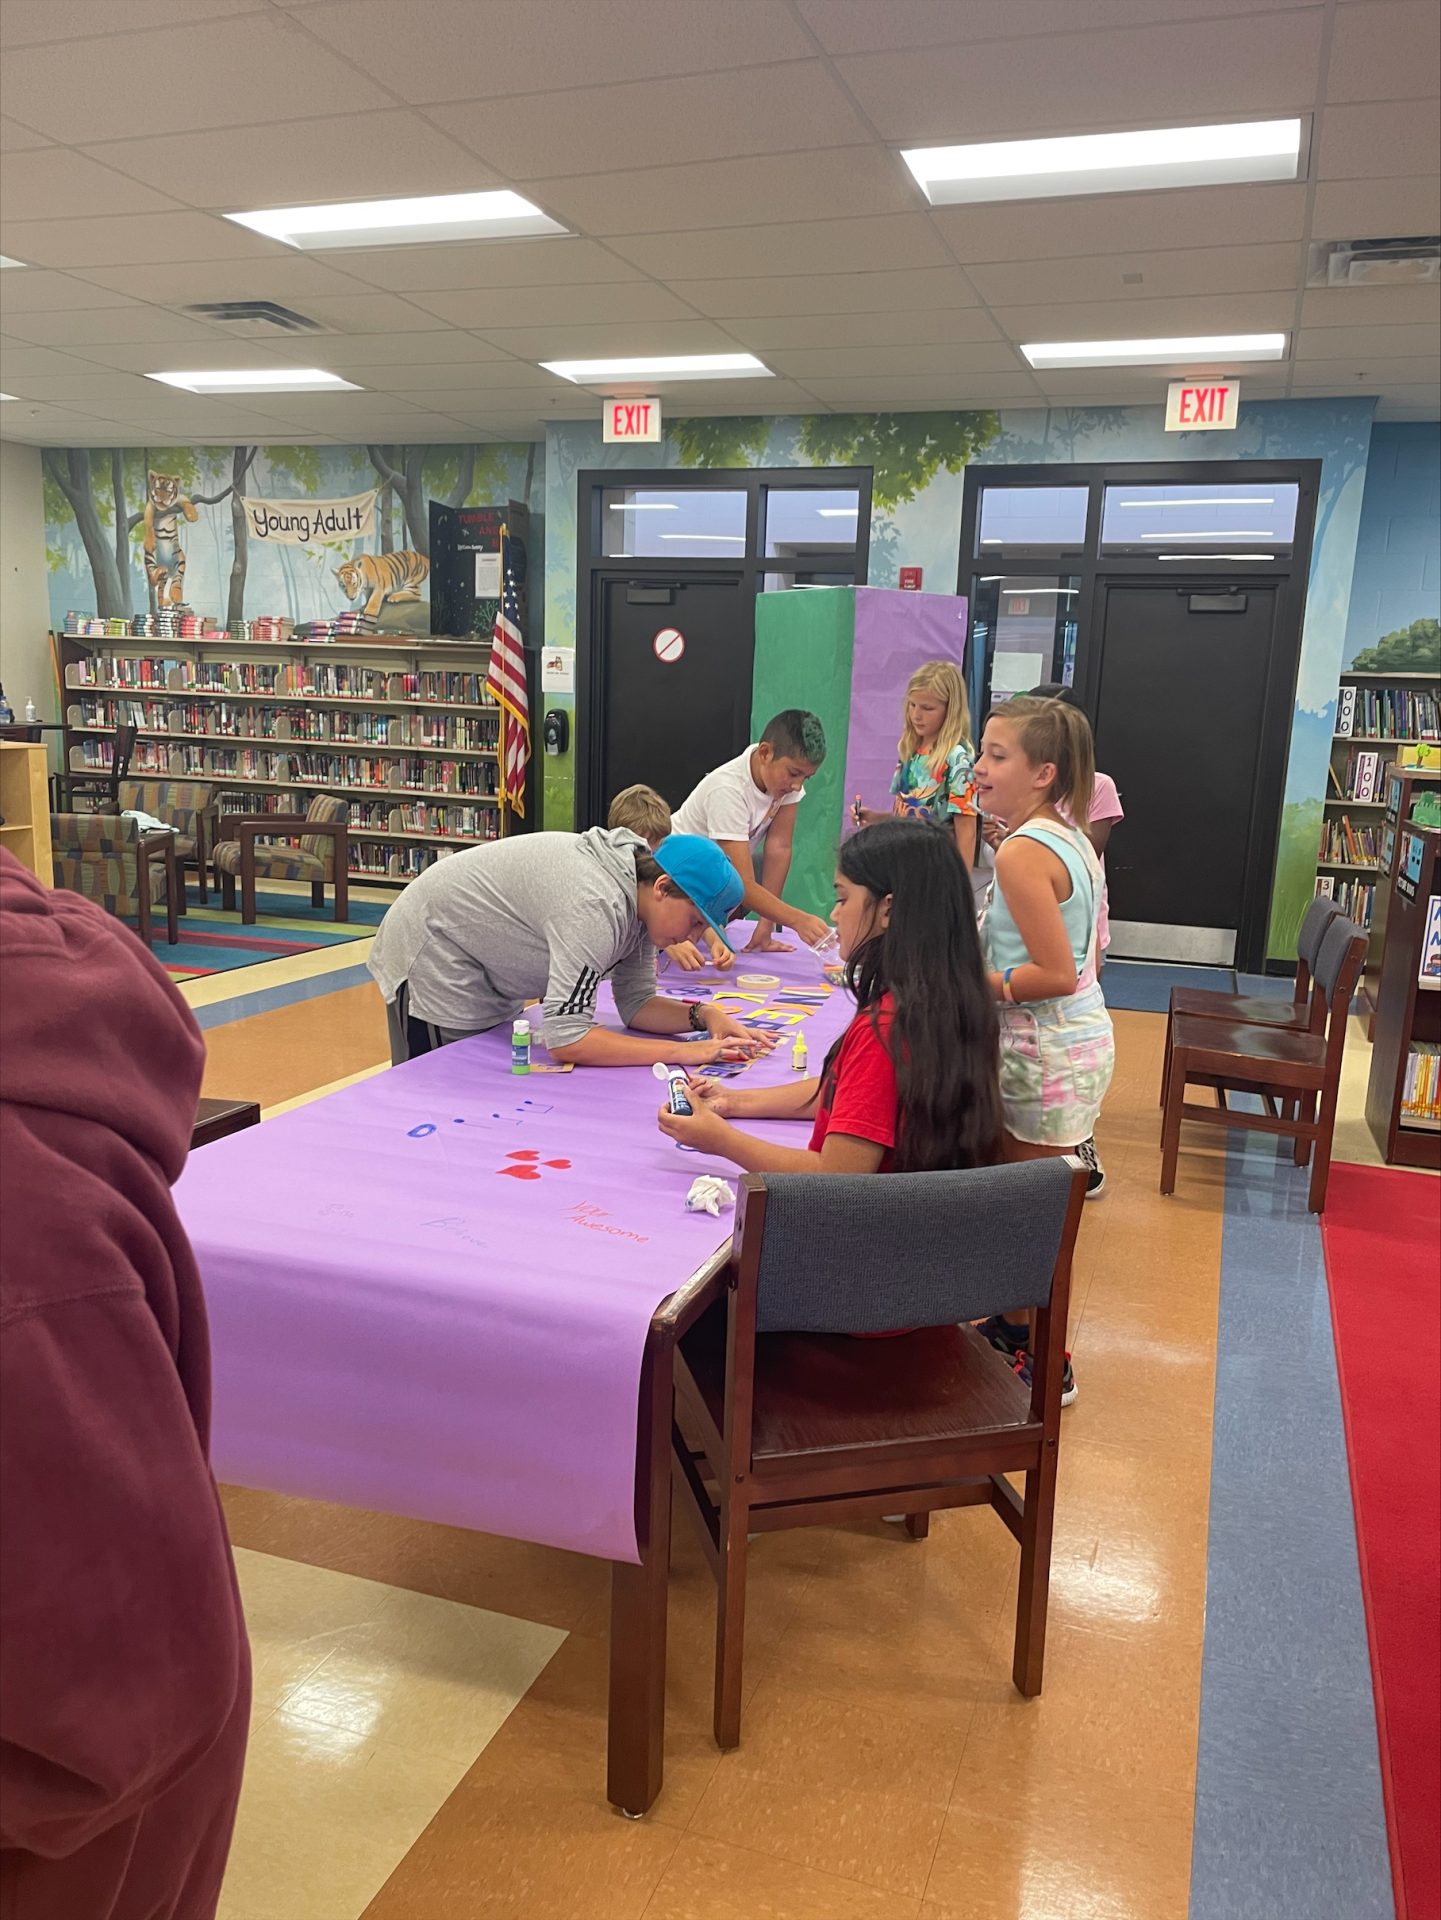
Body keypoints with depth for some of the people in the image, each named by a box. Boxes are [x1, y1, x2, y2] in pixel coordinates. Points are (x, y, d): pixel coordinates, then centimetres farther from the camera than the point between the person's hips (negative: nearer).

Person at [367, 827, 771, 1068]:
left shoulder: (639, 899, -8)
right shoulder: (594, 907, -36)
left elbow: (636, 1003, -2)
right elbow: (565, 1037, -39)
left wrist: (703, 1015, -20)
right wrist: (682, 1053, -36)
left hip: (490, 979, 9)